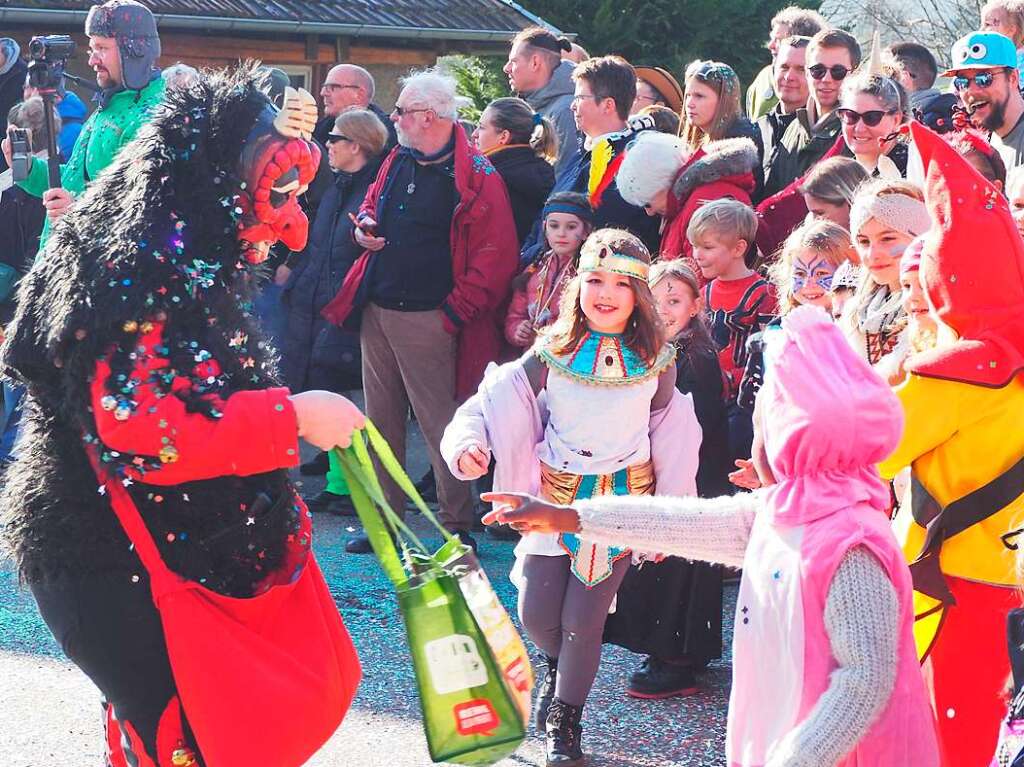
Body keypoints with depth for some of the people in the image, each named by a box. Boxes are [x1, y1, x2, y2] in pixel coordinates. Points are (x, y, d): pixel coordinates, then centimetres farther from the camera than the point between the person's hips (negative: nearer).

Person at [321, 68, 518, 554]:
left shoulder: (475, 177, -13)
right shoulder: (397, 162, 11)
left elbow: (497, 256, -15)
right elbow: (372, 202, 30)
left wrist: (455, 312, -14)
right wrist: (365, 225, 6)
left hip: (427, 319, -7)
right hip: (376, 310, 7)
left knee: (441, 424, -3)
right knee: (381, 420, 12)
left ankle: (458, 527, 8)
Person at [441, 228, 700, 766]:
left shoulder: (655, 362, -3)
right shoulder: (551, 356, -5)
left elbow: (671, 439, 4)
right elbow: (493, 403, -6)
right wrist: (468, 442, -26)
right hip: (556, 498, 1)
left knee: (582, 622, -1)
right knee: (536, 614, 3)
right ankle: (559, 666, 40)